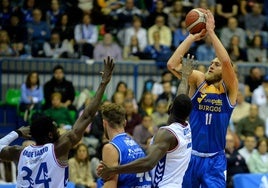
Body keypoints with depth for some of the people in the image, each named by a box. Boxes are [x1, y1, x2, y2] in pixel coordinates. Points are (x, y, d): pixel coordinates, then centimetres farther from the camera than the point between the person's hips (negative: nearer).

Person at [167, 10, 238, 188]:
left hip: (215, 160, -2)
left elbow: (226, 61, -22)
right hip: (190, 155, 2)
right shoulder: (198, 81, 4)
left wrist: (211, 32, -19)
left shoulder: (229, 88, -3)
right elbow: (172, 64, -9)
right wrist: (193, 37, -11)